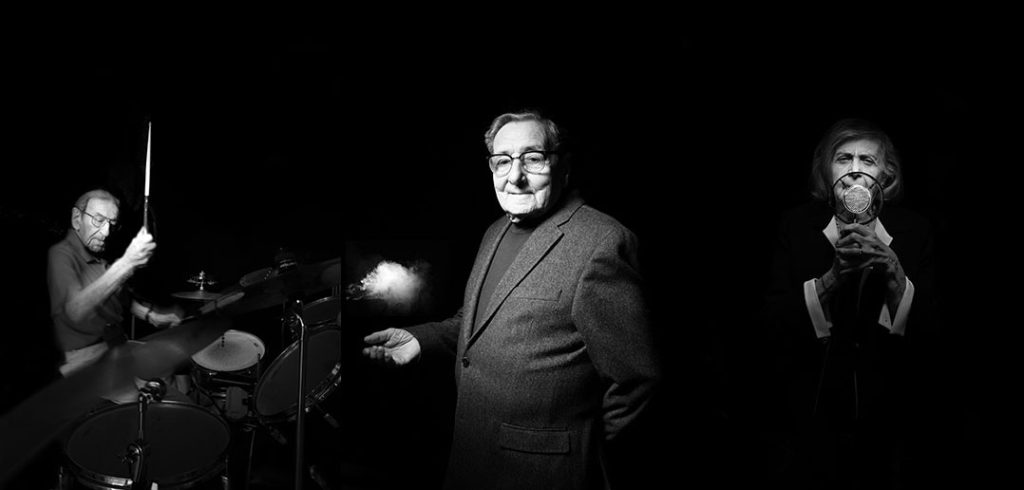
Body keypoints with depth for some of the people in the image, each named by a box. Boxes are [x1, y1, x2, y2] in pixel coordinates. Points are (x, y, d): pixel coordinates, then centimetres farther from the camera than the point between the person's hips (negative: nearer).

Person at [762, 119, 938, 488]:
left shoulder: (913, 231, -4)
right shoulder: (797, 227, -6)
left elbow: (924, 323, -8)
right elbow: (775, 317, -13)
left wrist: (894, 273, -25)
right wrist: (833, 276, -27)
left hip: (884, 414, 1)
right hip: (812, 409, -1)